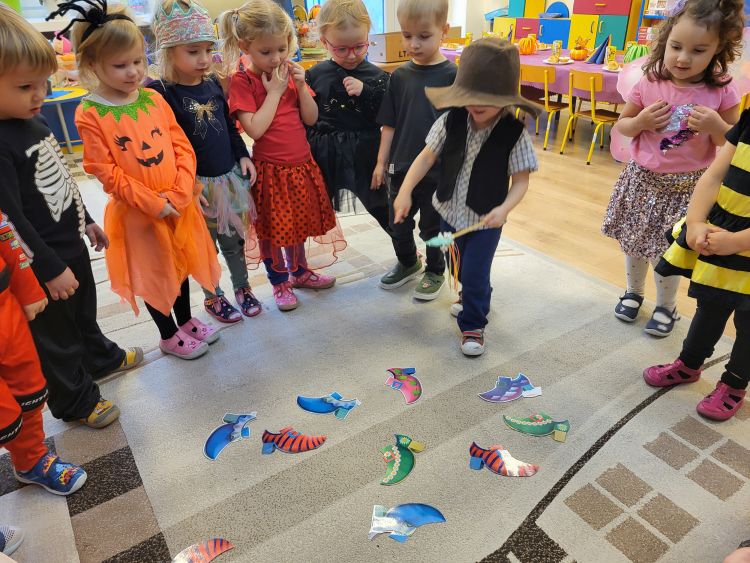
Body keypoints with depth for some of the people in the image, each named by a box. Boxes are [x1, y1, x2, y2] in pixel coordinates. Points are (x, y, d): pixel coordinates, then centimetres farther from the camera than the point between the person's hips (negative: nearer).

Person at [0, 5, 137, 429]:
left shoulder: (34, 121, 2)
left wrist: (85, 220, 21)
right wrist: (50, 269, -20)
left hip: (72, 245, 8)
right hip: (45, 263, -8)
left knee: (85, 311, 29)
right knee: (56, 335, 11)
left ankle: (100, 357, 52)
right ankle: (75, 401, 29)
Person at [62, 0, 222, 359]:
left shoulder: (154, 99, 0)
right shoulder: (90, 114, -13)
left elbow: (182, 147, -1)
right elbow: (106, 172, -15)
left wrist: (180, 193, -13)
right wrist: (153, 203, -17)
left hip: (179, 203, 4)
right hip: (138, 211, -4)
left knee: (181, 265, 19)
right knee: (153, 275, 12)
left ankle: (186, 321, 41)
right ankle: (168, 336, 32)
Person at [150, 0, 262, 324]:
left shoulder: (213, 82, 4)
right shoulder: (161, 94, -15)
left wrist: (243, 156, 6)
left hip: (229, 176, 5)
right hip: (196, 184, -5)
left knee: (234, 238, 16)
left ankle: (242, 287, 35)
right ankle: (213, 297, 30)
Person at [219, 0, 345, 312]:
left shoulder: (290, 72, 4)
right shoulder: (241, 80, -11)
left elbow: (311, 118, 1)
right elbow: (255, 129, -22)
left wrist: (300, 85, -12)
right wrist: (275, 91, -18)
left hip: (301, 163, 5)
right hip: (270, 168, -5)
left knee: (299, 220, 18)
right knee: (272, 228, 7)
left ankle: (299, 271, 38)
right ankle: (279, 281, 26)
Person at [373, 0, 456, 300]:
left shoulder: (452, 76, -11)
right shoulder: (400, 76, 0)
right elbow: (390, 124, 4)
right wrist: (382, 162, 5)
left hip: (438, 170, -4)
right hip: (401, 167, 4)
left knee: (432, 227, 12)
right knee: (398, 224, 17)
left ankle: (435, 271, 35)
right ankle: (407, 263, 42)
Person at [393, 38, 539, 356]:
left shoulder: (514, 133, -18)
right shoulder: (452, 121, -10)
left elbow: (521, 180, -13)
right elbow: (427, 157, -5)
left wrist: (504, 208, -30)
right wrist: (405, 190, -12)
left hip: (486, 219, -4)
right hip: (449, 210, 4)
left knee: (475, 274, -1)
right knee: (459, 267, 23)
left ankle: (473, 324, 23)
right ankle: (475, 297, 54)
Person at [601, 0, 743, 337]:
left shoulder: (721, 91, -11)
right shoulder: (649, 84, -9)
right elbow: (621, 126, 4)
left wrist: (715, 125, -22)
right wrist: (641, 121, -17)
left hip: (687, 186, -2)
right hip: (642, 179, 2)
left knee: (668, 251, 5)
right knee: (633, 243, 14)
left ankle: (666, 306, 29)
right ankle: (633, 291, 40)